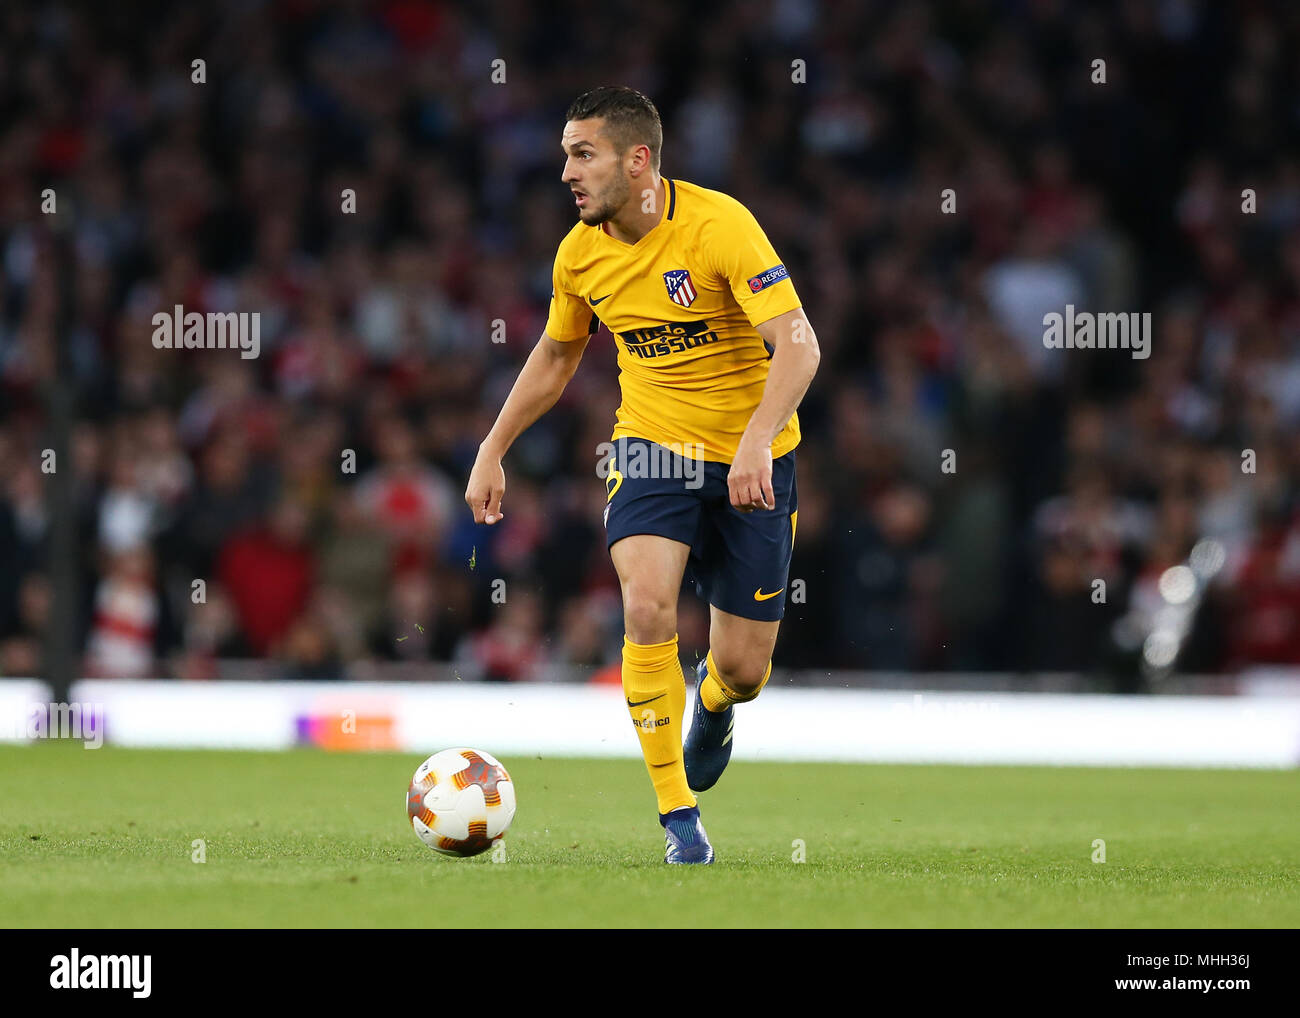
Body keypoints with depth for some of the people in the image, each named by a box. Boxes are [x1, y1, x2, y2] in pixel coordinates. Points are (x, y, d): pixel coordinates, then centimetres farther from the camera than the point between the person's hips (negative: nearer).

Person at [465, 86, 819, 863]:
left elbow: (799, 346, -27)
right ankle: (679, 817, -13)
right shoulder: (581, 253, -3)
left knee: (744, 667, 2)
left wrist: (757, 443, -41)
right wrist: (493, 451, 14)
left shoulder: (719, 225, -21)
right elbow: (556, 356, 17)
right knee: (647, 610, -24)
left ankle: (714, 704, 43)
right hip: (652, 448, 3)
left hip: (751, 461, -3)